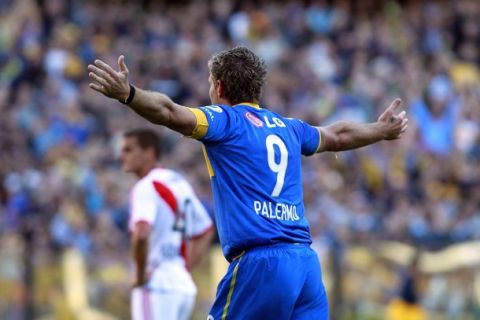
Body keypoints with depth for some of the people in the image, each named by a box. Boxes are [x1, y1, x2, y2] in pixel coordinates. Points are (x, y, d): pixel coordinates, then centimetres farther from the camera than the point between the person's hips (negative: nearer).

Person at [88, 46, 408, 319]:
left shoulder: (226, 120, 2)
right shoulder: (288, 127, 21)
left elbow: (172, 113, -18)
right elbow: (338, 136, 39)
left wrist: (127, 93, -33)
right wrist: (382, 130, 58)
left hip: (260, 263, -6)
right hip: (307, 261, 6)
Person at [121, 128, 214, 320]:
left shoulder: (146, 187, -10)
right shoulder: (180, 184, 17)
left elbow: (141, 235, -27)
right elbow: (206, 231, 27)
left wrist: (140, 275, -15)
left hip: (157, 288, -9)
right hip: (184, 286, 9)